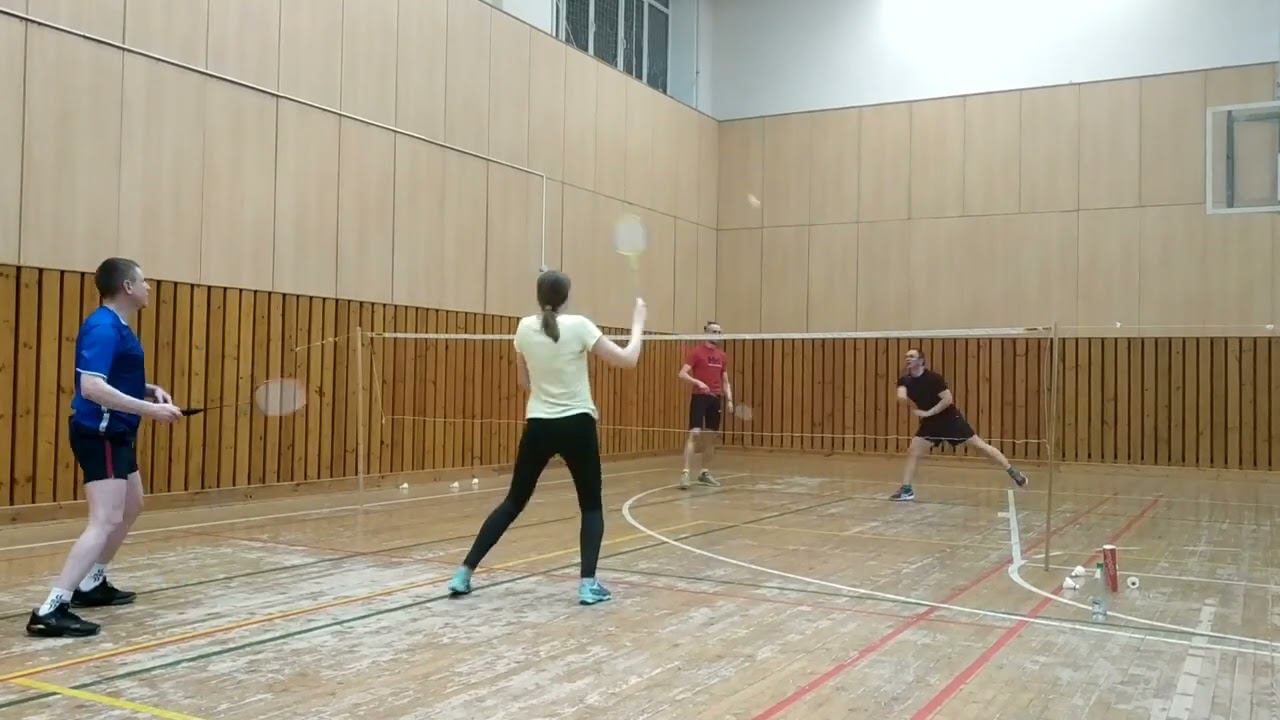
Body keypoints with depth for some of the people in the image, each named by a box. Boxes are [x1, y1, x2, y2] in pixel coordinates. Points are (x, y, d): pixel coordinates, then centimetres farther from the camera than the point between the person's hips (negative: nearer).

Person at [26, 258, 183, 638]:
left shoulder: (118, 326, 13)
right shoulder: (103, 327, -19)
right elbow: (91, 386, -29)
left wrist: (149, 389, 7)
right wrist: (148, 408, -30)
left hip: (115, 434, 11)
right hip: (100, 435, -11)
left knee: (131, 508, 24)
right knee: (106, 522, -17)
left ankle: (91, 584, 34)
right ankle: (51, 610, -20)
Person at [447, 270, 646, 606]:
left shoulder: (525, 328, 2)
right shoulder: (578, 326, -10)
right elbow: (628, 360, -8)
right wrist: (638, 323, 5)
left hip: (538, 426, 3)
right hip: (577, 426, -3)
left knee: (513, 502, 15)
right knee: (591, 505, 12)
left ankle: (464, 574, 14)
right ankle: (588, 584, 0)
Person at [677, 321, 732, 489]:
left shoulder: (722, 356, 13)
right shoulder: (696, 352, -5)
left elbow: (725, 381, 18)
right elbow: (682, 374, -12)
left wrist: (729, 400, 7)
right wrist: (698, 382, -27)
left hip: (715, 399, 6)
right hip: (700, 397, -6)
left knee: (711, 437, 9)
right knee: (694, 434, -14)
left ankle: (705, 473, 19)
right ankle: (685, 473, -15)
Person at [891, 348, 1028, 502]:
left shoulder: (933, 378, -20)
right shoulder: (905, 381, -5)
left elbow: (948, 399, -22)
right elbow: (901, 395, -24)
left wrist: (928, 412, -25)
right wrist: (902, 396, -47)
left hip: (950, 419, -5)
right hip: (930, 423, 5)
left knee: (980, 445, -1)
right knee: (912, 452, -7)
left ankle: (1013, 472, 9)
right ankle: (906, 490, 1)